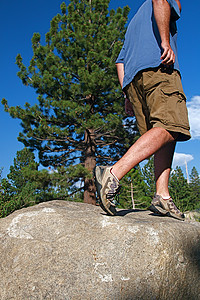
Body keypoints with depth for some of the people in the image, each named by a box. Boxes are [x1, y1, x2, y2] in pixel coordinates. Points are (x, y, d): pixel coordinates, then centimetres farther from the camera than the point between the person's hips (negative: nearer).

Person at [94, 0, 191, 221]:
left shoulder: (133, 23, 40)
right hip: (157, 65, -7)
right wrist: (166, 41, -14)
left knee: (166, 136, -1)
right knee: (168, 127, -22)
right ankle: (114, 173, -39)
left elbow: (120, 62, 29)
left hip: (132, 78, 7)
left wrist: (128, 96, 21)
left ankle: (162, 195, -16)